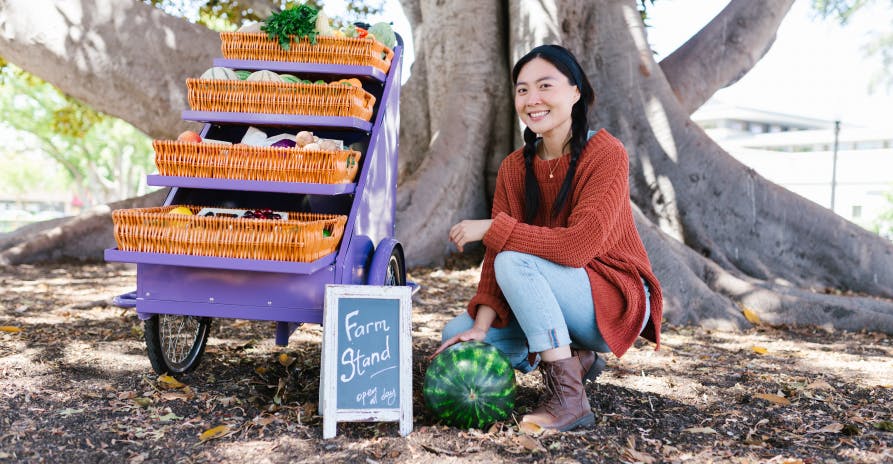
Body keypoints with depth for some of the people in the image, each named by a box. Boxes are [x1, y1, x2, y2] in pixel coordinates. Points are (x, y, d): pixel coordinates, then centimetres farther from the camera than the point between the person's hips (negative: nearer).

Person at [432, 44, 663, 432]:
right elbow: (494, 256, -6)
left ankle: (569, 398, -25)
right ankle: (573, 358, 9)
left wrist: (491, 229, -25)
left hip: (617, 299, -7)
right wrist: (481, 326, -20)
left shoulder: (605, 153, -18)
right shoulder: (514, 167, 0)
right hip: (556, 295, 7)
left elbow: (578, 245, -30)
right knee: (457, 336, -4)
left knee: (515, 262, -30)